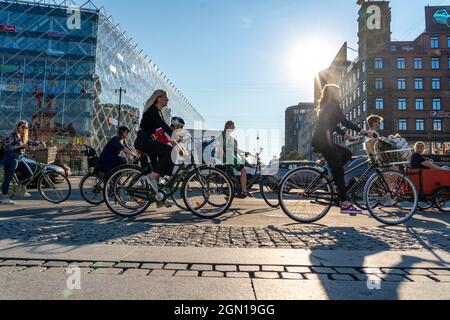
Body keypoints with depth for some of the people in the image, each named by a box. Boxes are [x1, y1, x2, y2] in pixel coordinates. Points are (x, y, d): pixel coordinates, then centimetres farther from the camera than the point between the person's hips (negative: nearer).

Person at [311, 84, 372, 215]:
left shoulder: (326, 106, 24)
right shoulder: (333, 104, -4)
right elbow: (344, 121, -13)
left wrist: (345, 135, 27)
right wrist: (361, 131, -11)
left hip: (320, 141, 9)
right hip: (323, 142, -9)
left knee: (347, 154, 18)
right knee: (339, 170, -7)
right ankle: (345, 204, -5)